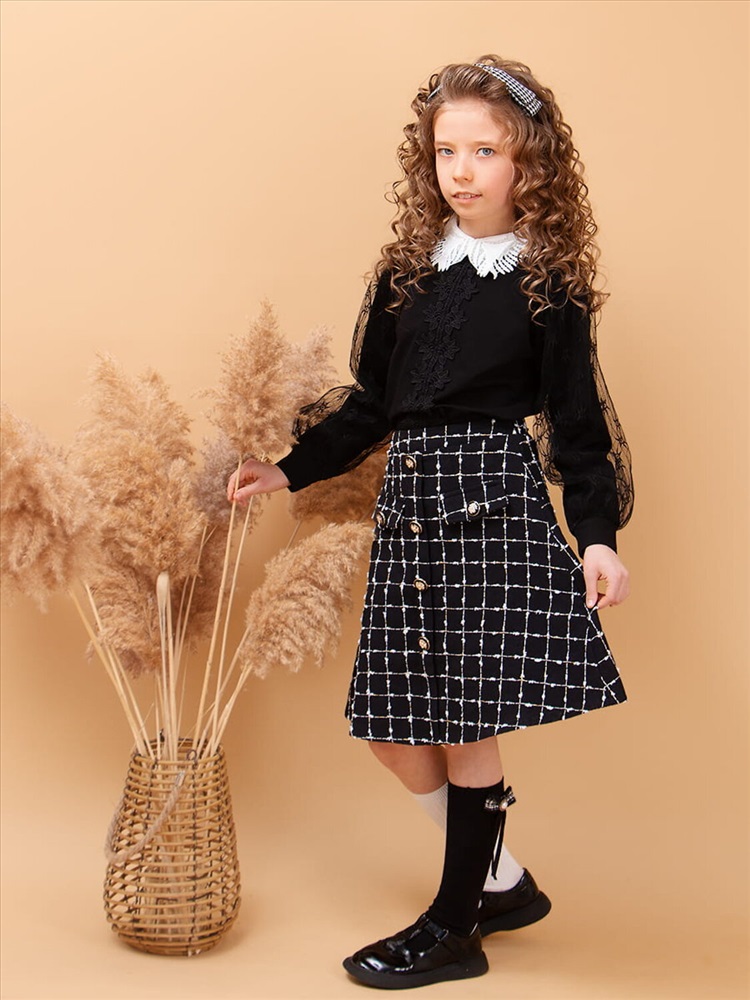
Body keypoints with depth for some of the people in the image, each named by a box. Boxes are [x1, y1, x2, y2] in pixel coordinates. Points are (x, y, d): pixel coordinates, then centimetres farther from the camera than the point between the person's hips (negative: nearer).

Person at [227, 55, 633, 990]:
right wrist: (288, 469, 14)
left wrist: (598, 536, -11)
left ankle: (455, 927, 20)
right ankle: (504, 882, 29)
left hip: (495, 500, -5)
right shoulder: (407, 271, 12)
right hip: (409, 499, 6)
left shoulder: (548, 284, -1)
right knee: (392, 729, 7)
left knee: (466, 723, 0)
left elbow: (577, 420, -2)